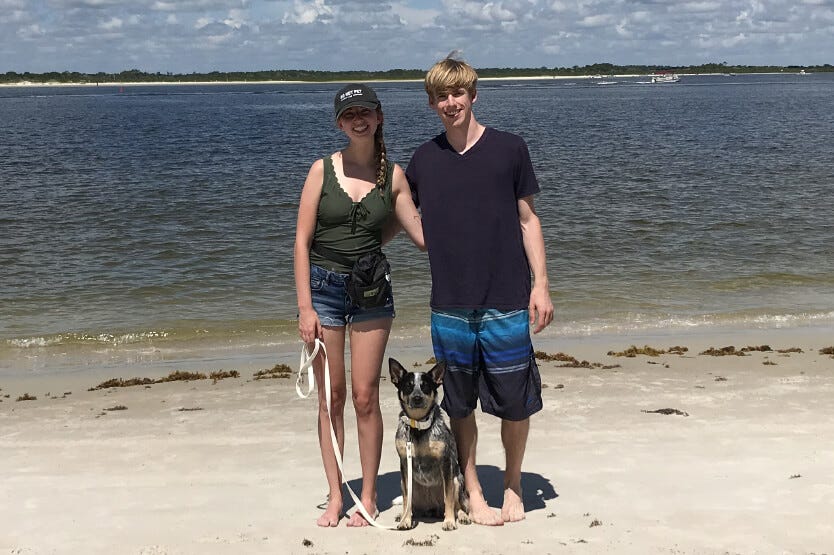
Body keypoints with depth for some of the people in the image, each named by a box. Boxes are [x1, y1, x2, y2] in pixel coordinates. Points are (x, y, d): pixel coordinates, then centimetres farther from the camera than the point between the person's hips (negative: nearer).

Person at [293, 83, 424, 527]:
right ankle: (335, 496, 17)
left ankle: (368, 498, 13)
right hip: (323, 285, 0)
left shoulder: (393, 175, 2)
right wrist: (305, 306, -9)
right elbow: (302, 241, -4)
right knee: (331, 398, 6)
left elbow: (423, 236, 3)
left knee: (365, 397, 1)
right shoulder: (323, 169, -3)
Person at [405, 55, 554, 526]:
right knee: (460, 404, 9)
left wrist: (540, 284, -2)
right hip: (450, 306, 2)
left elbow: (528, 219, 2)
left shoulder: (509, 149, -1)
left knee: (515, 401, 4)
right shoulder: (424, 159, 5)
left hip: (507, 302, -2)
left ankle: (513, 483, 27)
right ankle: (472, 491, 25)